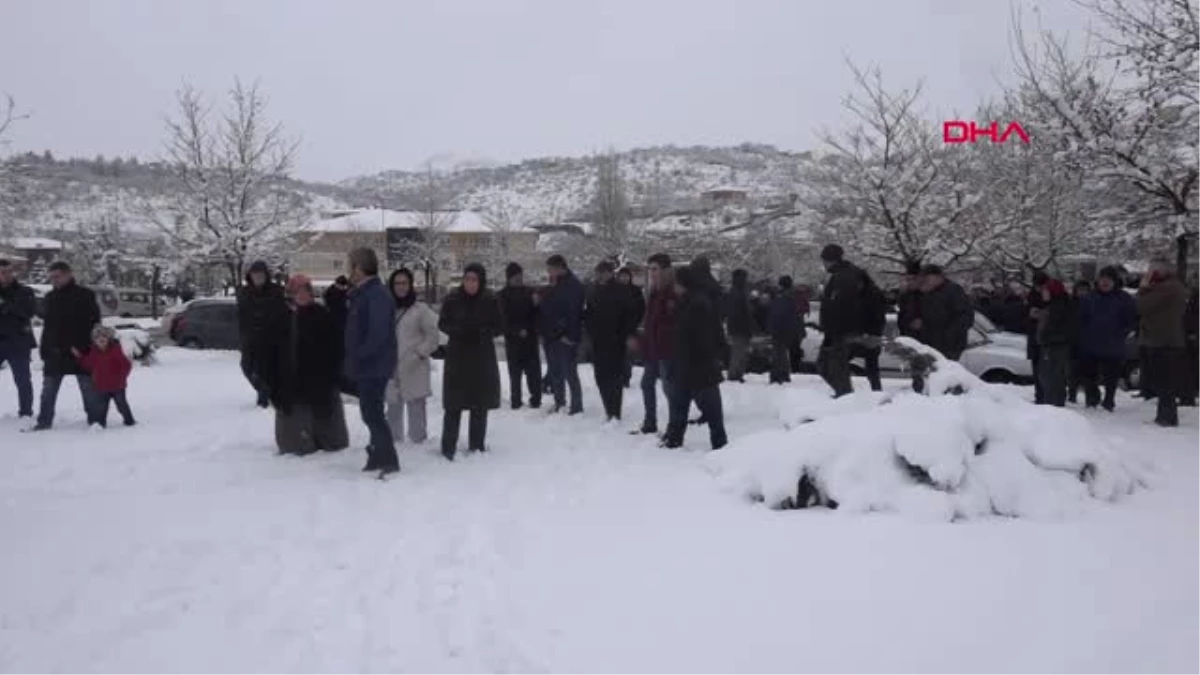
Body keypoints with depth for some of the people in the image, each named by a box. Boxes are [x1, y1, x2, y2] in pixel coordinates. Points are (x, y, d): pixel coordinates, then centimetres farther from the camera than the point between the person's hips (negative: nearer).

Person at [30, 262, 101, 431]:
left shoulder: (85, 295, -6)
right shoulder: (50, 297, 11)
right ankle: (44, 422, 15)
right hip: (55, 352, 5)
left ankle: (94, 420, 12)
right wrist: (44, 350, 10)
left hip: (80, 351, -5)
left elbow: (94, 324, -7)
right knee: (48, 390, 7)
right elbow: (47, 325, 15)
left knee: (88, 388, 4)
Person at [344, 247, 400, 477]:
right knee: (371, 413, 16)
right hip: (367, 366, 10)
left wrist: (358, 357, -19)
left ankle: (389, 461, -2)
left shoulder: (377, 295, -19)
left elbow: (378, 334, -27)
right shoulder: (362, 294, 13)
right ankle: (379, 457, 25)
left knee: (372, 414, -7)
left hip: (373, 366, -10)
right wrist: (354, 359, 12)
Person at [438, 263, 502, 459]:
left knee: (480, 405, 7)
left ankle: (477, 446, 19)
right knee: (454, 405, -2)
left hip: (482, 358, 1)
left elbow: (499, 327, 1)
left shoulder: (490, 301, -3)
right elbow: (442, 324, 4)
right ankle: (448, 448, 6)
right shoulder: (453, 300, -4)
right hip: (457, 357, -1)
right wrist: (457, 330, -16)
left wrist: (483, 332, -18)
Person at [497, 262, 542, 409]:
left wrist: (536, 304, -9)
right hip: (513, 338, -2)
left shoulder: (529, 291, 11)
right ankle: (516, 401, 4)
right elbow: (504, 317, -4)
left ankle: (536, 399, 4)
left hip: (530, 337, 3)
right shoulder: (503, 295, 2)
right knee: (515, 371, -1)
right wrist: (517, 330, -15)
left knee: (534, 369, -1)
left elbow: (536, 314, 11)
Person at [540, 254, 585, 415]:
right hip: (552, 336, 9)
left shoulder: (573, 285, -12)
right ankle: (559, 403, 26)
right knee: (555, 372, 15)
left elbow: (573, 312, -20)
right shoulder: (555, 285, 16)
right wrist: (545, 331, 13)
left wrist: (569, 335, -25)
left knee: (569, 373, -6)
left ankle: (576, 406, 1)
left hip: (566, 338, -9)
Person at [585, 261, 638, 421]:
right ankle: (609, 410, 20)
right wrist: (591, 332, 7)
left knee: (614, 378, -6)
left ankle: (615, 413, -4)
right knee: (601, 377, 9)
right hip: (598, 342, 6)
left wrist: (629, 335, -17)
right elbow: (588, 314, 18)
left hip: (616, 341, -6)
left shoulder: (621, 291, -6)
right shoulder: (595, 292, 11)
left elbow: (630, 315, -10)